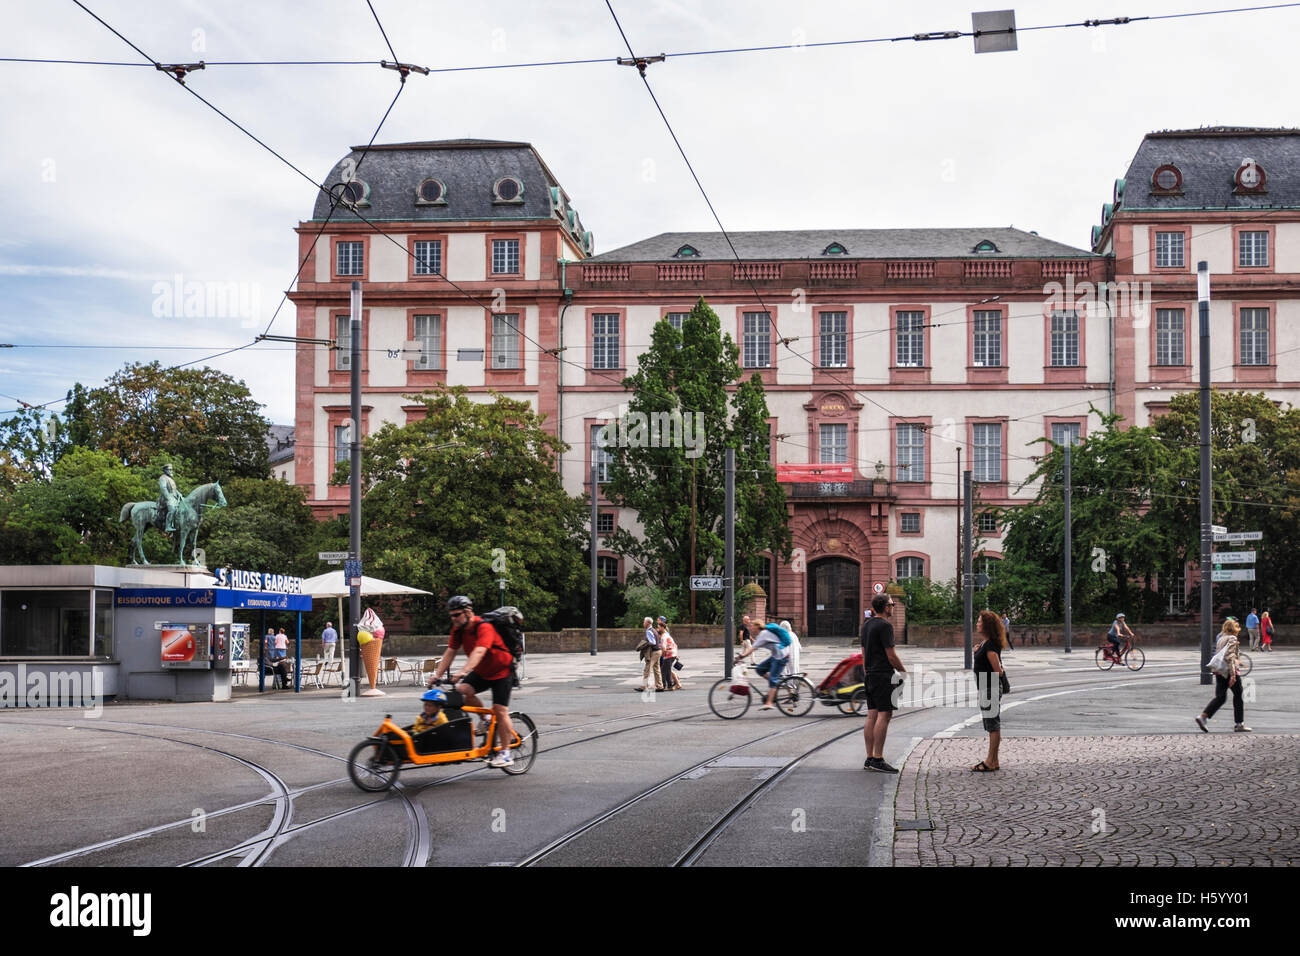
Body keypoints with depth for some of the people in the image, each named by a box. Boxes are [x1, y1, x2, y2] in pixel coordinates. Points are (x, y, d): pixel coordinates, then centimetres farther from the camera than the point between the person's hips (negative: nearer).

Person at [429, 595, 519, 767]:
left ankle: (505, 753, -2)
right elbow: (450, 652, -5)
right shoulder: (458, 629, -5)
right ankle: (487, 719, 4)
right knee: (462, 690, -19)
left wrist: (463, 672, -54)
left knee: (500, 710, -12)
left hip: (501, 671, -7)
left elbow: (478, 652, -42)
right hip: (481, 672, 7)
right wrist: (437, 675, -16)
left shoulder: (484, 627, -28)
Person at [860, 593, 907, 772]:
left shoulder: (866, 625, 16)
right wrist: (904, 672, -2)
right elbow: (891, 655, -14)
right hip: (884, 675, -9)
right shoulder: (885, 626, -13)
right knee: (884, 715, -10)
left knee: (872, 716, 8)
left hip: (871, 675, 9)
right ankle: (878, 759, -14)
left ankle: (870, 758, 9)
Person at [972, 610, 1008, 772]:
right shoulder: (985, 644, 12)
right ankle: (993, 760, 20)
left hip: (991, 689, -11)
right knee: (992, 725, 14)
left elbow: (998, 671, -19)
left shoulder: (990, 646, -19)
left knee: (993, 724, -5)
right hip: (986, 689, 11)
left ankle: (991, 762, -1)